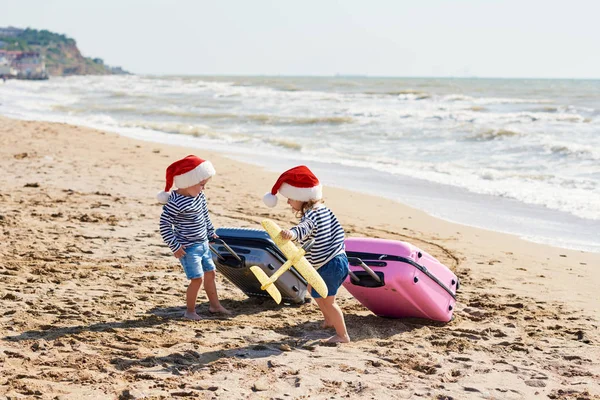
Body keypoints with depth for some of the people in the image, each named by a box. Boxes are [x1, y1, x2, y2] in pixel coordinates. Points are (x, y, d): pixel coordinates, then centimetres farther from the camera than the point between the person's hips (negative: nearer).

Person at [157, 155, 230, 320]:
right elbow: (164, 225, -22)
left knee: (210, 273, 18)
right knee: (197, 278, -10)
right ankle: (190, 311, 7)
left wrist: (211, 232, 25)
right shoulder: (175, 203, -25)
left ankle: (214, 304, 35)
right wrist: (175, 246, -19)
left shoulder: (199, 195, 0)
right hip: (188, 248, -9)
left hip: (203, 243, 9)